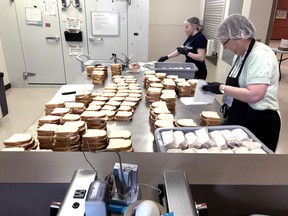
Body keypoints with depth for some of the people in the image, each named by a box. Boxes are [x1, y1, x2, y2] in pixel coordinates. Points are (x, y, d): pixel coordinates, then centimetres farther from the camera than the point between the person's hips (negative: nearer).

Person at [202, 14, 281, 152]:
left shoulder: (260, 55, -20)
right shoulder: (241, 54, 6)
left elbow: (254, 95, -31)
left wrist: (221, 88, -23)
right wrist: (228, 101, -1)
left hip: (259, 123, -8)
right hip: (238, 118, 8)